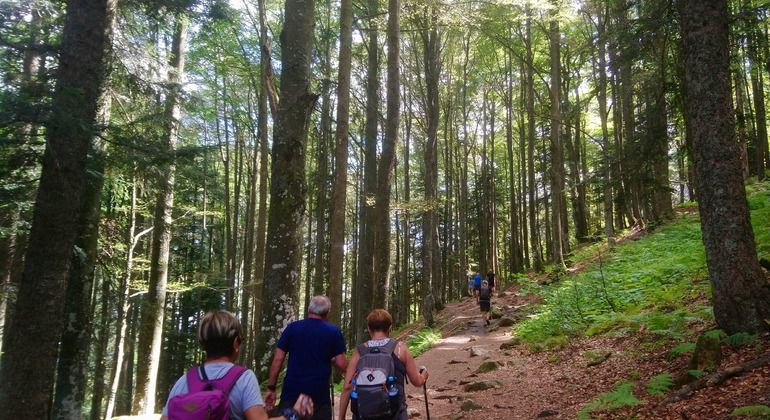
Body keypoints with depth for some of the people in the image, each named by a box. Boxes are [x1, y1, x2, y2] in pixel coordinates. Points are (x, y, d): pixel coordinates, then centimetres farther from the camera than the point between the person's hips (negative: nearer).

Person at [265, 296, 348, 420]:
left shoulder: (292, 328, 4)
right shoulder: (334, 332, 1)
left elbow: (277, 360, 0)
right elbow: (342, 365, -4)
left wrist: (271, 388, 5)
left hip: (291, 391, 1)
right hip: (319, 394, -1)